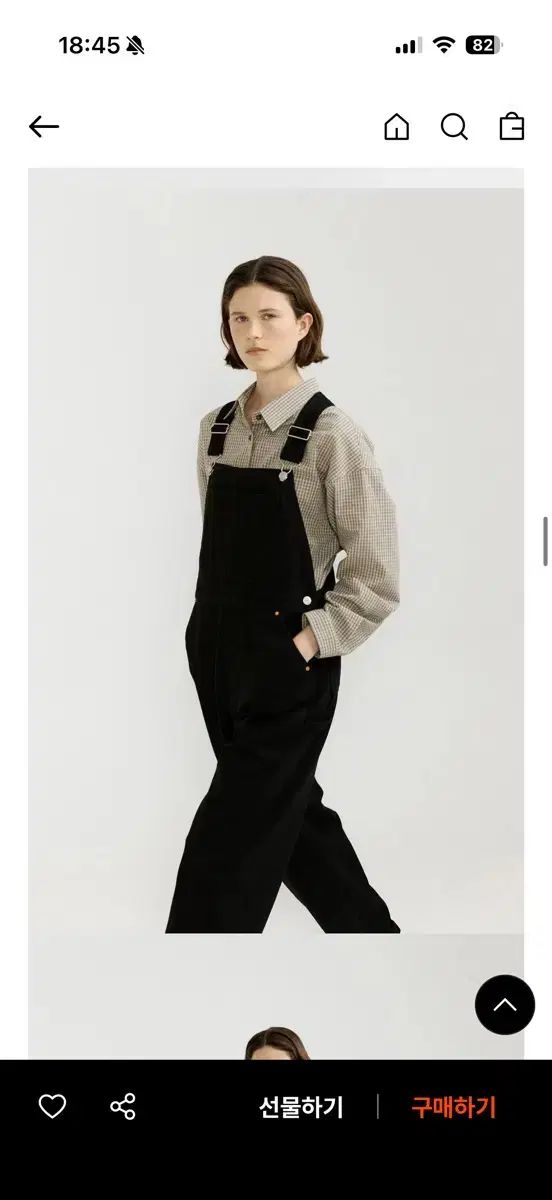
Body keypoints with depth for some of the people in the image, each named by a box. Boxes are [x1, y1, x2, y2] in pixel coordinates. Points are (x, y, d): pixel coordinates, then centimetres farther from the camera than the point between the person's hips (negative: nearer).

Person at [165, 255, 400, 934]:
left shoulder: (331, 435, -13)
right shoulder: (216, 428, 5)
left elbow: (377, 578, -12)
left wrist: (305, 644, -15)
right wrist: (211, 628, 10)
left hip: (289, 672, -7)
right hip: (221, 659, 7)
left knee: (230, 840, -2)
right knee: (292, 812, 19)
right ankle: (372, 930, 40)